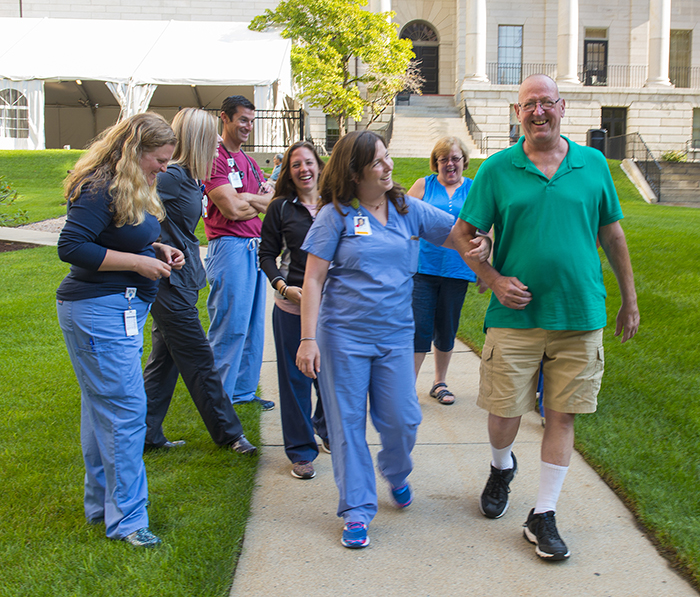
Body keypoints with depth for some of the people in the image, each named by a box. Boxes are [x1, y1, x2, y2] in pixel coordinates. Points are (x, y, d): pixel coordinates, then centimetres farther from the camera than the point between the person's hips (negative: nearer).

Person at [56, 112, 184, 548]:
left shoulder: (134, 188, 14)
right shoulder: (101, 189, -16)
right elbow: (72, 247, -21)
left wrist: (158, 250, 6)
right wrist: (138, 262, -19)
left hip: (124, 309, 11)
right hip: (98, 311, -11)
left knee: (103, 406, 16)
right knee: (125, 410, -8)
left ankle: (101, 506, 27)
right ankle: (126, 519, 0)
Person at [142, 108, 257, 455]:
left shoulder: (188, 178, 10)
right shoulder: (172, 177, -18)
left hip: (180, 280, 10)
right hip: (171, 282, -10)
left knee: (164, 358, 15)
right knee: (199, 362, 3)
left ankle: (147, 435, 25)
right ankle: (228, 433, 16)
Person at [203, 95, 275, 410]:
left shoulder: (248, 161, 20)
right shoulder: (214, 157, -9)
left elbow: (273, 203, 11)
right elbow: (231, 209, -18)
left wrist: (243, 199, -7)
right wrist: (259, 202, 1)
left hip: (255, 248, 9)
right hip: (230, 246, -9)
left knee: (253, 325, 13)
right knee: (230, 327, -6)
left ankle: (244, 390, 24)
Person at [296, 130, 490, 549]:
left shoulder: (409, 209, 5)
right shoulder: (337, 215, -4)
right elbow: (313, 279, -4)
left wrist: (482, 243, -16)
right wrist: (308, 339, -10)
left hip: (395, 334, 3)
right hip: (342, 335, -2)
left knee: (402, 419, 4)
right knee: (348, 423, 4)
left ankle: (396, 473, 38)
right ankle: (358, 509, 18)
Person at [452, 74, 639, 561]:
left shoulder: (594, 165, 5)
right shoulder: (498, 169, 0)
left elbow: (612, 234, 12)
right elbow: (464, 234, 4)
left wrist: (630, 299, 14)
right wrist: (493, 280, -9)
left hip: (580, 315, 1)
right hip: (516, 315, -1)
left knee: (562, 414, 5)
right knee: (505, 411, 5)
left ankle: (543, 516, 18)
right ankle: (502, 468, 39)